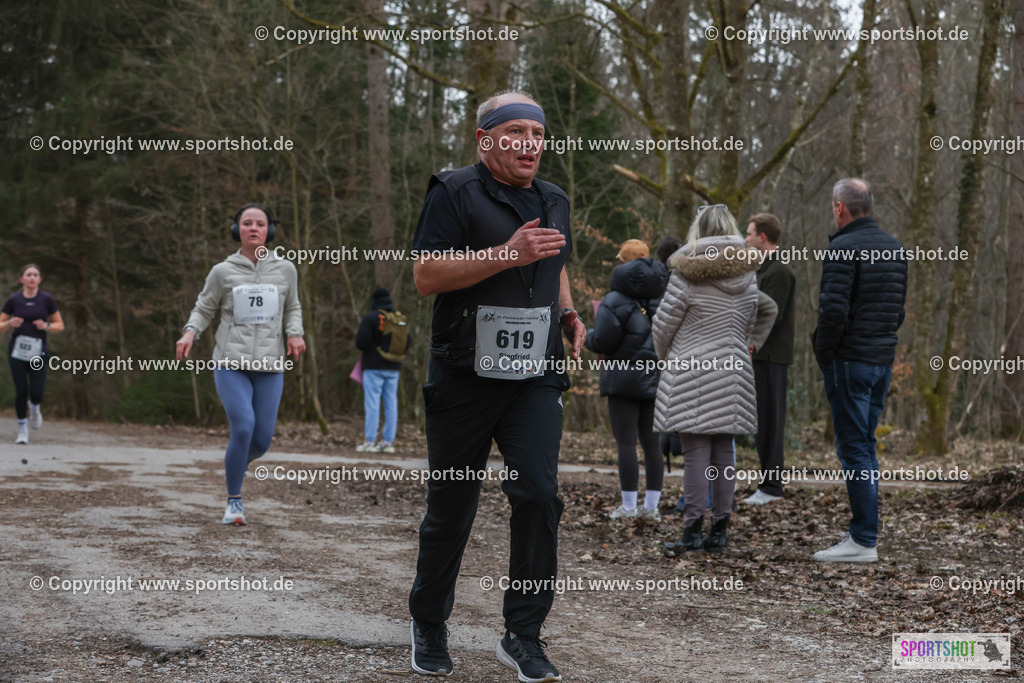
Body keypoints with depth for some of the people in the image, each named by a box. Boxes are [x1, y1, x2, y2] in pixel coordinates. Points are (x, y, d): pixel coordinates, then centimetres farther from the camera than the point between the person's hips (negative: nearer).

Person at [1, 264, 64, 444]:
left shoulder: (46, 299, 2)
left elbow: (60, 325, 8)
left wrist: (46, 326, -12)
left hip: (38, 352, 0)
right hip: (17, 351, 0)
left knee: (36, 393, -8)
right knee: (21, 392, -5)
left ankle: (34, 407, 29)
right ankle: (22, 430, 11)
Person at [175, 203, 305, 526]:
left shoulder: (285, 270, 7)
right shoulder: (222, 272, 3)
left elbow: (292, 308, 22)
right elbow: (204, 309, 13)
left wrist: (295, 333, 2)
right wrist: (190, 333, -7)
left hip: (269, 367, 2)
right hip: (231, 365, -2)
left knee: (262, 440, -1)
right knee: (243, 428, -20)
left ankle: (235, 464, 36)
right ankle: (234, 501, -2)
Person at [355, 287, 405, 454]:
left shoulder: (371, 318, -11)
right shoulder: (401, 319, 7)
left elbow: (361, 343, -15)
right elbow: (407, 343, 12)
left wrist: (357, 333, 6)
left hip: (374, 367, -5)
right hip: (394, 368, 5)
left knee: (372, 404, -4)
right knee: (391, 404, 7)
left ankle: (369, 442, -6)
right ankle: (388, 442, 7)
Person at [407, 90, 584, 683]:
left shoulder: (554, 201, 16)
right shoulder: (456, 192, -5)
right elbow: (426, 276, -14)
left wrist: (569, 314, 12)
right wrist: (508, 254, -21)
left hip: (535, 379, 4)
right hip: (464, 382, -4)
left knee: (539, 495, -12)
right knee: (450, 510, 6)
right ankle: (429, 625, 27)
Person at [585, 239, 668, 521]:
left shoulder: (616, 300, -10)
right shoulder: (664, 298, 6)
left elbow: (602, 342, -14)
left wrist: (586, 335, 7)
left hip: (625, 377, -5)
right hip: (656, 379, 5)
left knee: (626, 442, -2)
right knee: (652, 442, 8)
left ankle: (629, 506, 0)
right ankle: (652, 505, 10)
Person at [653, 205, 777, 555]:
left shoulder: (687, 273, -9)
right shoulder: (746, 275, 8)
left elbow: (664, 322, -4)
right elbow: (768, 310, 26)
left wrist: (665, 356, 12)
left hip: (692, 372, -5)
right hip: (734, 370, 5)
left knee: (696, 452, -6)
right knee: (724, 451, 8)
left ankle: (693, 529, -8)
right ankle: (719, 529, 10)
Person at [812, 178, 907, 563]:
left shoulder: (843, 248, -13)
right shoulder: (894, 248, 13)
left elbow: (834, 309, -20)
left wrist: (823, 355, -8)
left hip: (849, 359, -8)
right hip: (884, 359, 8)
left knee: (854, 447, -6)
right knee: (865, 446, 15)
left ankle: (864, 541, -6)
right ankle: (860, 530, 18)